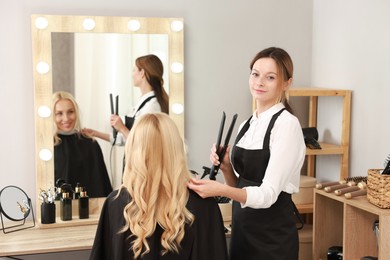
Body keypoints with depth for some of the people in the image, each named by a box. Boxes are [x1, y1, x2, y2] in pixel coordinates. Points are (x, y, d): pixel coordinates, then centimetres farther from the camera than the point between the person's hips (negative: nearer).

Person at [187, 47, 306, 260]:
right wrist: (226, 167, -6)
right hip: (242, 227, 7)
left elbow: (268, 194, -22)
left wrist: (221, 190, -35)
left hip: (272, 234, -7)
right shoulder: (247, 125, 7)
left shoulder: (287, 124, -15)